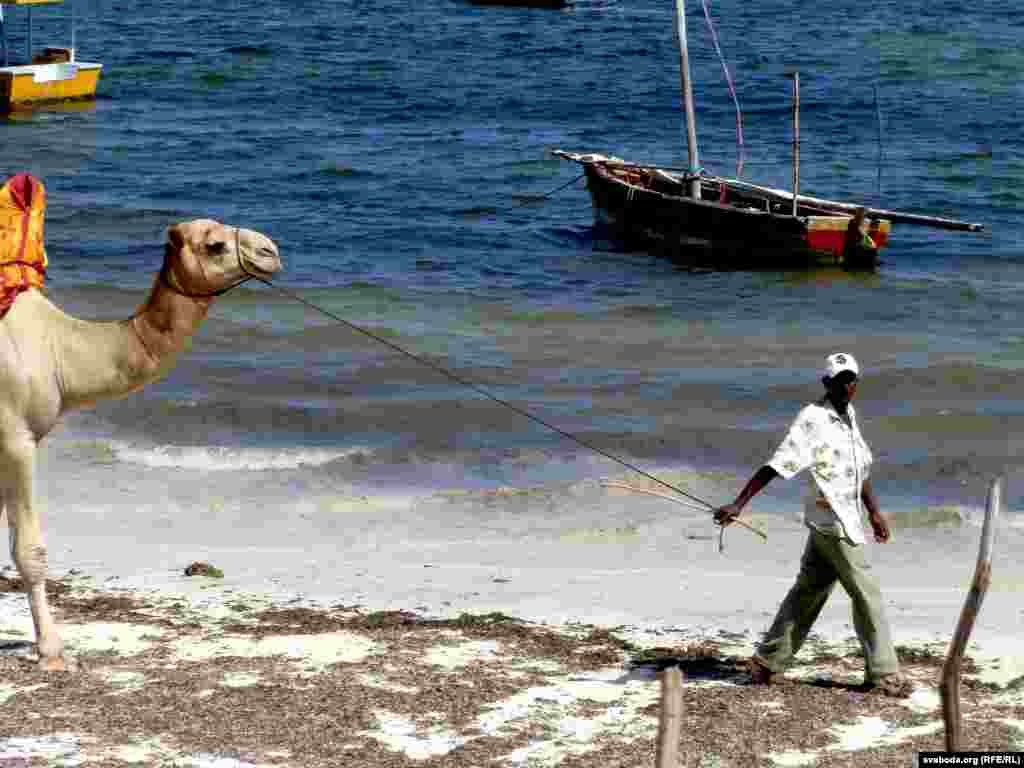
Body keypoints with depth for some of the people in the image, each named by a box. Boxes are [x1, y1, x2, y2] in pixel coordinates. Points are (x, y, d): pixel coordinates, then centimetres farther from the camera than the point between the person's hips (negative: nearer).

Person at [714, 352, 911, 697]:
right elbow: (777, 465, -24)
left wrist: (874, 512, 22)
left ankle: (767, 662, 20)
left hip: (847, 518, 9)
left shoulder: (849, 413, 11)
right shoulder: (812, 419, -17)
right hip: (833, 523, -9)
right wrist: (738, 504, -29)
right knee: (866, 594, -5)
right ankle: (883, 674, 2)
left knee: (809, 590, 13)